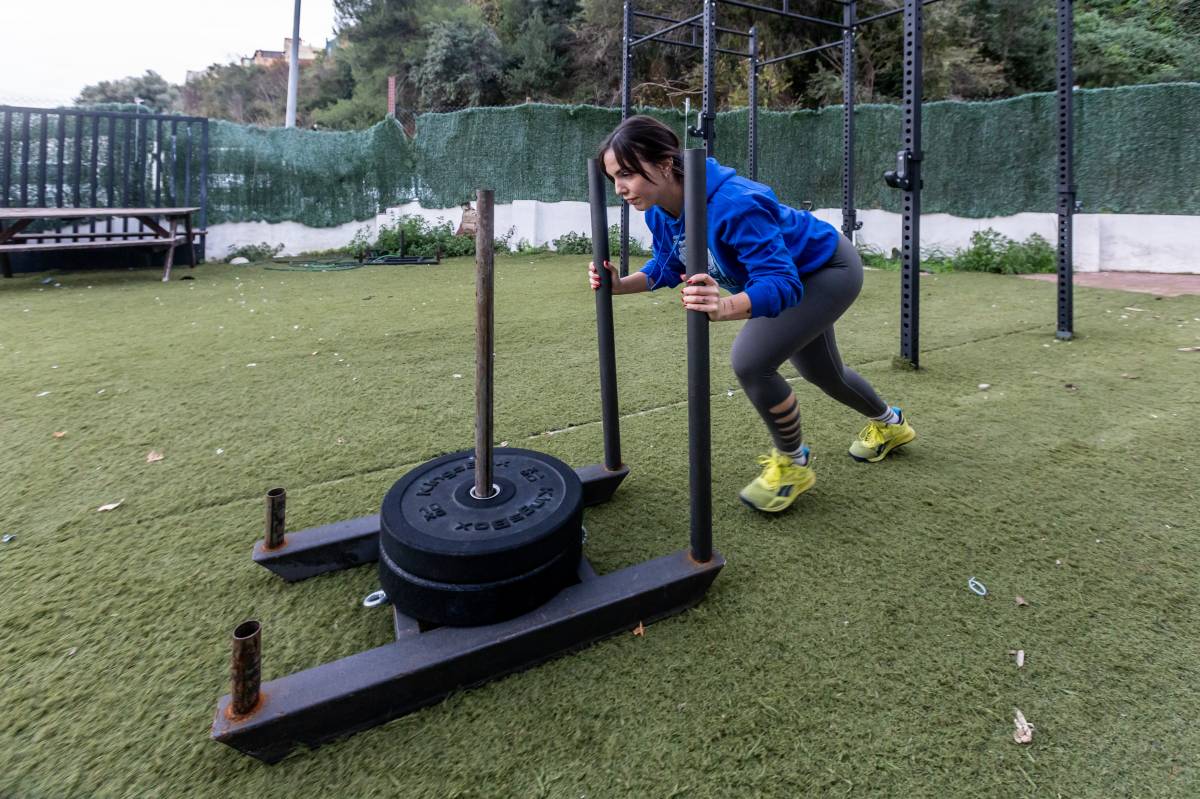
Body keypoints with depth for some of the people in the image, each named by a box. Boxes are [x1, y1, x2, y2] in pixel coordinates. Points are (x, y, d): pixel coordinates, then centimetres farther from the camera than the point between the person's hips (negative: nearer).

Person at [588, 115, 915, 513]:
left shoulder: (732, 205, -42)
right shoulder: (660, 211, -18)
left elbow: (783, 283, -45)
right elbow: (668, 267, -3)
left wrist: (727, 307, -65)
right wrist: (620, 285, -21)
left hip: (828, 270, -9)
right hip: (795, 272, 9)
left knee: (750, 361, -26)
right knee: (820, 372, 26)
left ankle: (793, 464, 1)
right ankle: (889, 423, 57)